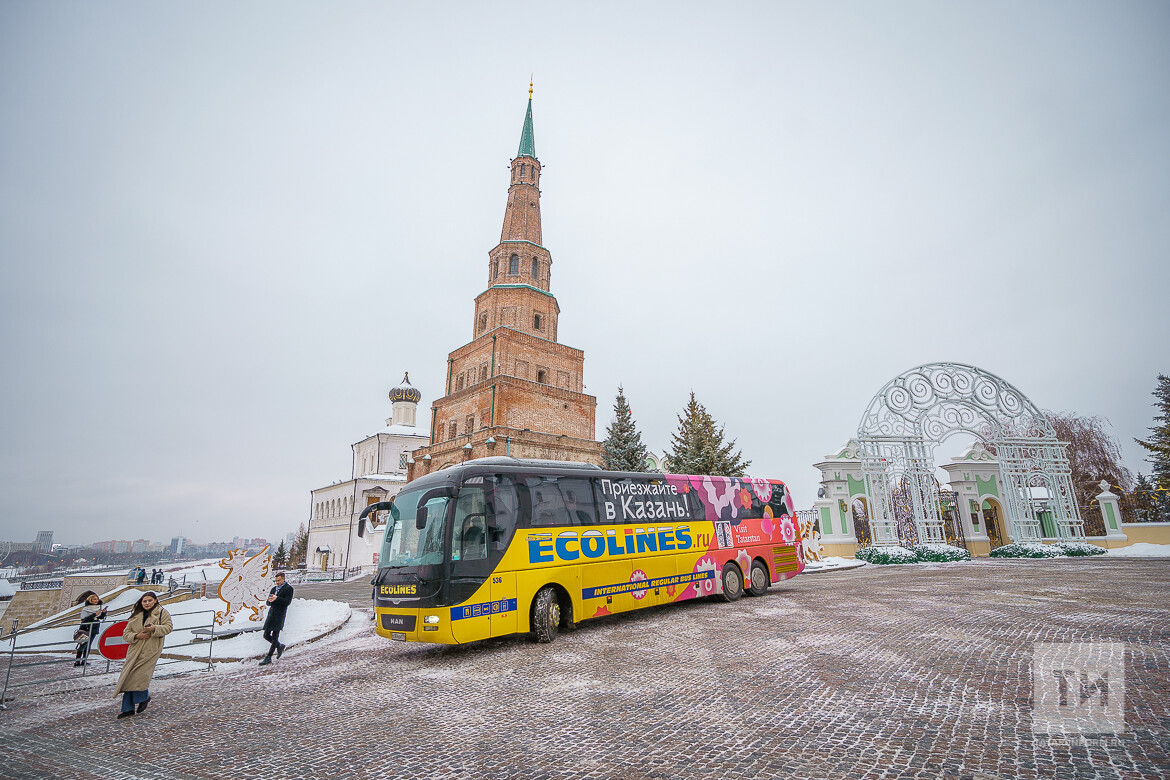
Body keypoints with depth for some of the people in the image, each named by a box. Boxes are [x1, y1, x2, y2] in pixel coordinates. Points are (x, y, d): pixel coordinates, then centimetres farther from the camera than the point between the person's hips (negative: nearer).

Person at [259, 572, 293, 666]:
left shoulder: (288, 588, -4)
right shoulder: (274, 589, 18)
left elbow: (287, 602, -12)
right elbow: (268, 603, 18)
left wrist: (276, 598, -20)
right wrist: (270, 600, -6)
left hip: (279, 615, -8)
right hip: (271, 614, 8)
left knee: (275, 637, -3)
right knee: (266, 635, 10)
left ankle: (268, 658, 5)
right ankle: (279, 646, 30)